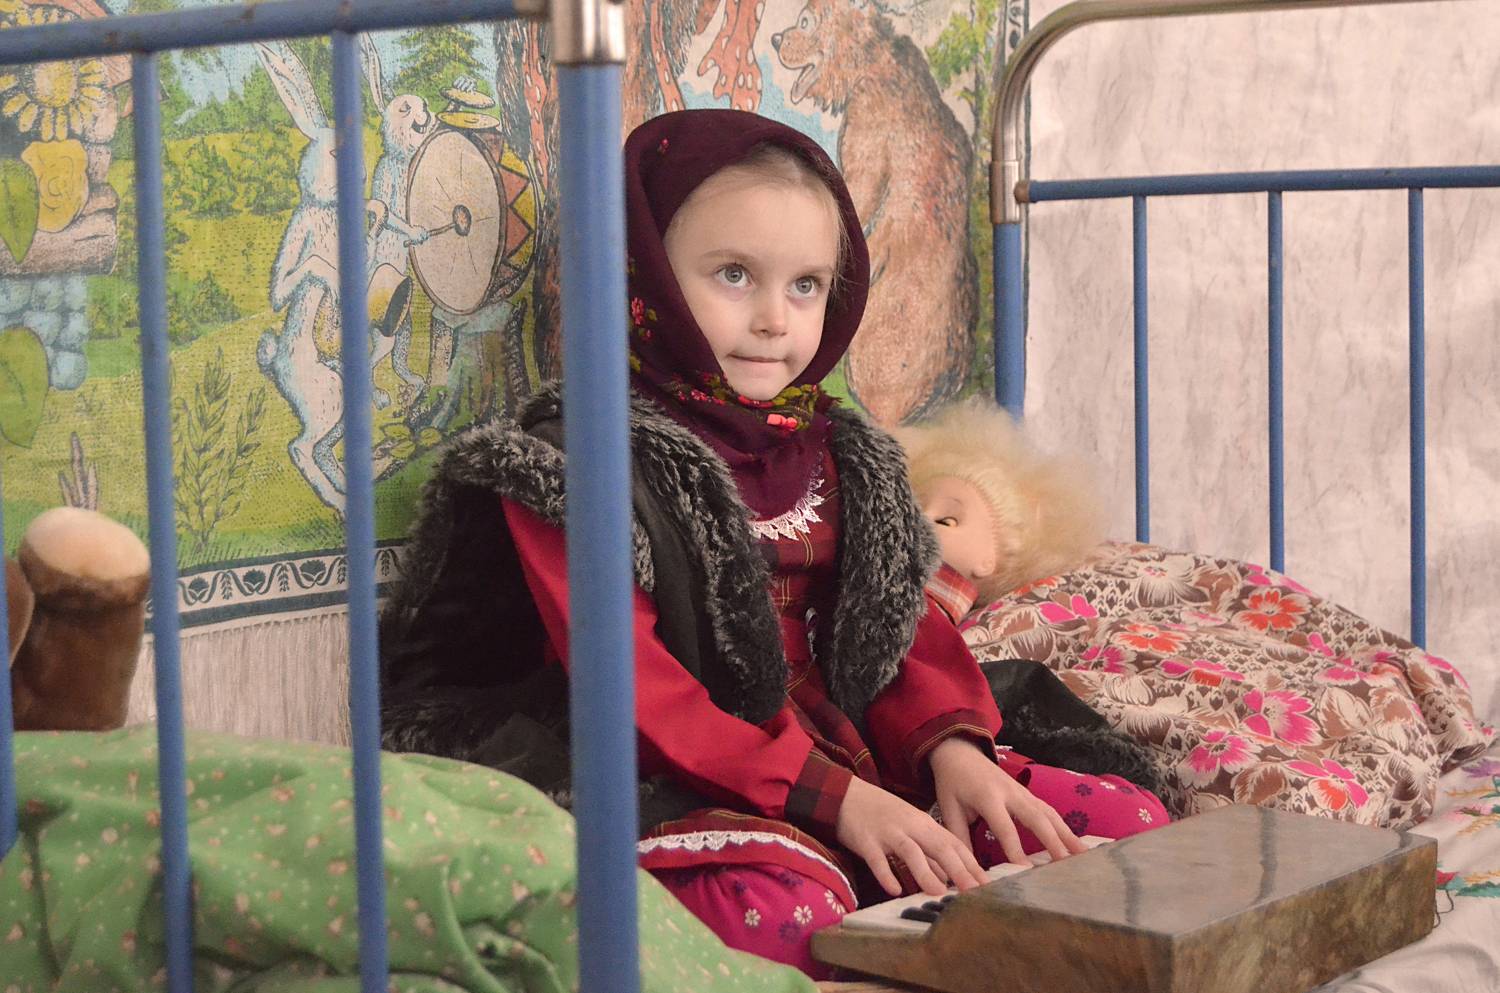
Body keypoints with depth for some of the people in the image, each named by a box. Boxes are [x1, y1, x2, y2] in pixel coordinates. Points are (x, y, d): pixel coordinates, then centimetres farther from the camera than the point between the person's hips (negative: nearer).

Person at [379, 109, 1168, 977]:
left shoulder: (833, 452, 16)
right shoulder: (570, 458, -6)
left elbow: (902, 623, 14)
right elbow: (632, 687, -15)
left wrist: (949, 745, -10)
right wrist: (832, 796, -23)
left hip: (849, 761, 7)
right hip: (675, 794, -7)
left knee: (1127, 822, -6)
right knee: (783, 911, -41)